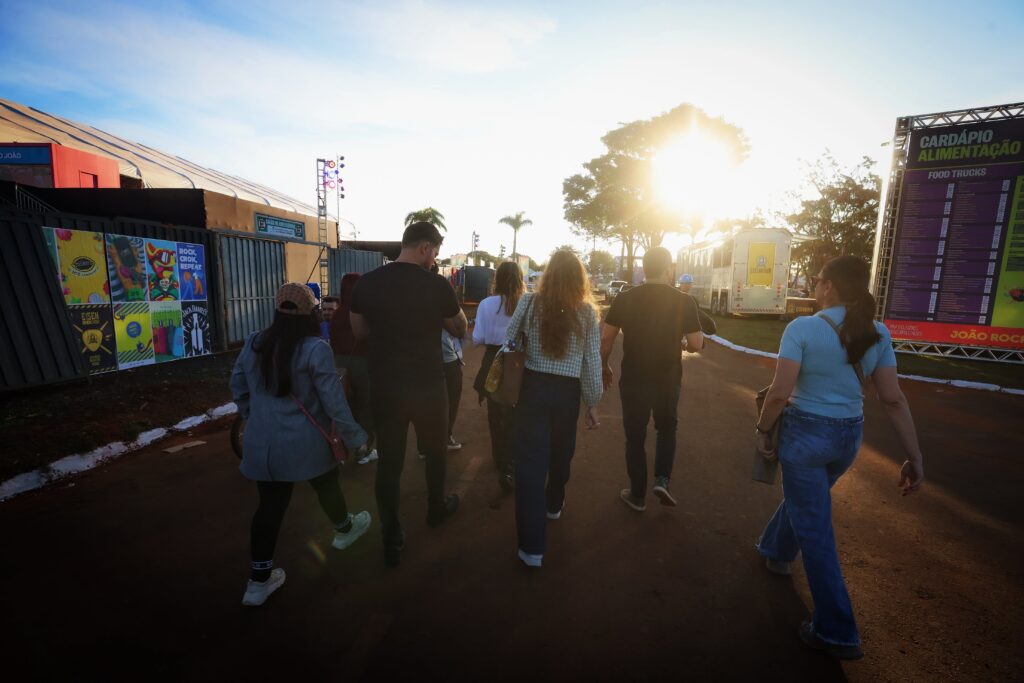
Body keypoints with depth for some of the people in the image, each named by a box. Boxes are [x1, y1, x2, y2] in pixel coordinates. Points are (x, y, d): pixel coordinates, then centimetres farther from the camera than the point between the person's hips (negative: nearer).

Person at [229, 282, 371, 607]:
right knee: (327, 486, 21)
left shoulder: (253, 344, 2)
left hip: (262, 444, 5)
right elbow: (333, 401, -17)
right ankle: (345, 530, 47)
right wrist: (355, 437, -7)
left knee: (270, 506, 14)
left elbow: (238, 389, 13)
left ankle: (260, 580, 22)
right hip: (305, 443, -4)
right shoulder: (315, 349, -18)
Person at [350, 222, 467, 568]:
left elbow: (360, 332, 9)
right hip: (428, 386, -2)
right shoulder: (437, 285, -14)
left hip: (384, 387, 3)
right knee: (435, 449, 21)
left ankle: (392, 541, 20)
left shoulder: (366, 282, -3)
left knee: (389, 460, 12)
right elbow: (460, 330, 1)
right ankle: (437, 509, 43)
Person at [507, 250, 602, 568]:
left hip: (532, 388, -1)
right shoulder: (587, 312, -4)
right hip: (568, 393, 2)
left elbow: (508, 341, 1)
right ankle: (554, 505, 50)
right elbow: (593, 362, -3)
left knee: (531, 461, 3)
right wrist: (593, 404, 6)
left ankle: (532, 547, 5)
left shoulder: (529, 302, -5)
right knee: (560, 454, 24)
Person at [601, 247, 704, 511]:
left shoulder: (624, 299, -6)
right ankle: (662, 480, 12)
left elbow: (606, 338, -5)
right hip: (668, 380, 0)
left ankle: (637, 495, 24)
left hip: (633, 379, 0)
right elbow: (696, 345, -7)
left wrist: (604, 366, 10)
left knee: (635, 437, 13)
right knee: (667, 429, 25)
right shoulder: (684, 301, -8)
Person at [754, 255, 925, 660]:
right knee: (802, 498, 30)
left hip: (806, 433, -6)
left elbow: (780, 393, -22)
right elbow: (894, 400, -2)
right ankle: (776, 551, 54)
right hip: (850, 435, 7)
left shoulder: (802, 328, -18)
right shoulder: (878, 334, -1)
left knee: (815, 530, 6)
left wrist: (763, 429, -6)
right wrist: (915, 456, 4)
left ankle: (837, 633, 17)